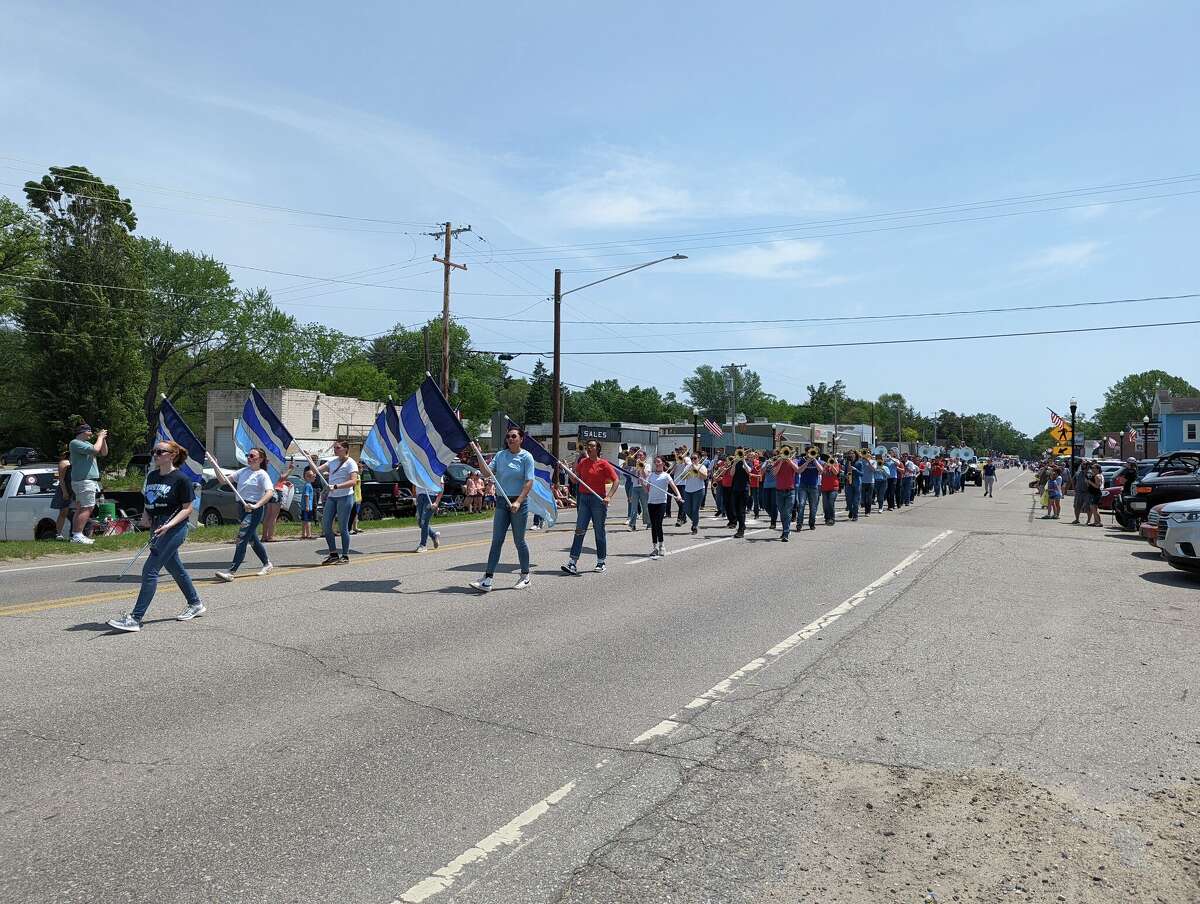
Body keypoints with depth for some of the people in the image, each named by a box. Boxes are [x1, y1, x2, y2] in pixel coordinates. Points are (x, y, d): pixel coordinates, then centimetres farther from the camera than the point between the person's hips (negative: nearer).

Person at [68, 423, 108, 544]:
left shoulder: (86, 443, 20)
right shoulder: (75, 443, -8)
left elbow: (103, 453, 23)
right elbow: (95, 450, -21)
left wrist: (103, 439, 10)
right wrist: (100, 437, -7)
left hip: (89, 480, 10)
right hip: (84, 481, -10)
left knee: (80, 509, 10)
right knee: (88, 508, -14)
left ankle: (75, 534, 13)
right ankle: (77, 535, -15)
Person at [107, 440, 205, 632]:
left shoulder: (181, 479, -11)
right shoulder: (152, 476, 11)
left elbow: (187, 508, -10)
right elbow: (148, 502, 22)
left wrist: (169, 525, -21)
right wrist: (145, 516, 1)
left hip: (174, 529, -8)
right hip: (157, 528, 8)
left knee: (150, 570, -11)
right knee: (175, 568, 17)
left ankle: (136, 618, -8)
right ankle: (195, 604, 33)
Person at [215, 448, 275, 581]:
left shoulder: (262, 474, -9)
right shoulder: (243, 471, 13)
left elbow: (269, 493, -21)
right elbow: (224, 480, 10)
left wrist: (256, 505, -32)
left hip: (254, 510, -8)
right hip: (244, 507, 8)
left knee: (242, 539, -13)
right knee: (252, 539, 18)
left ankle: (231, 572, -15)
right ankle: (267, 564, 35)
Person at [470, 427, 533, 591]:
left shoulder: (526, 457, -6)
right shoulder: (500, 455, 7)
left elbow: (529, 482, -11)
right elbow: (488, 472, 0)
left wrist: (518, 502, -20)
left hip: (519, 503, -4)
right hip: (502, 502, 4)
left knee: (519, 541, 5)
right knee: (496, 541, 1)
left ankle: (525, 576, 21)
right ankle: (488, 578, -1)